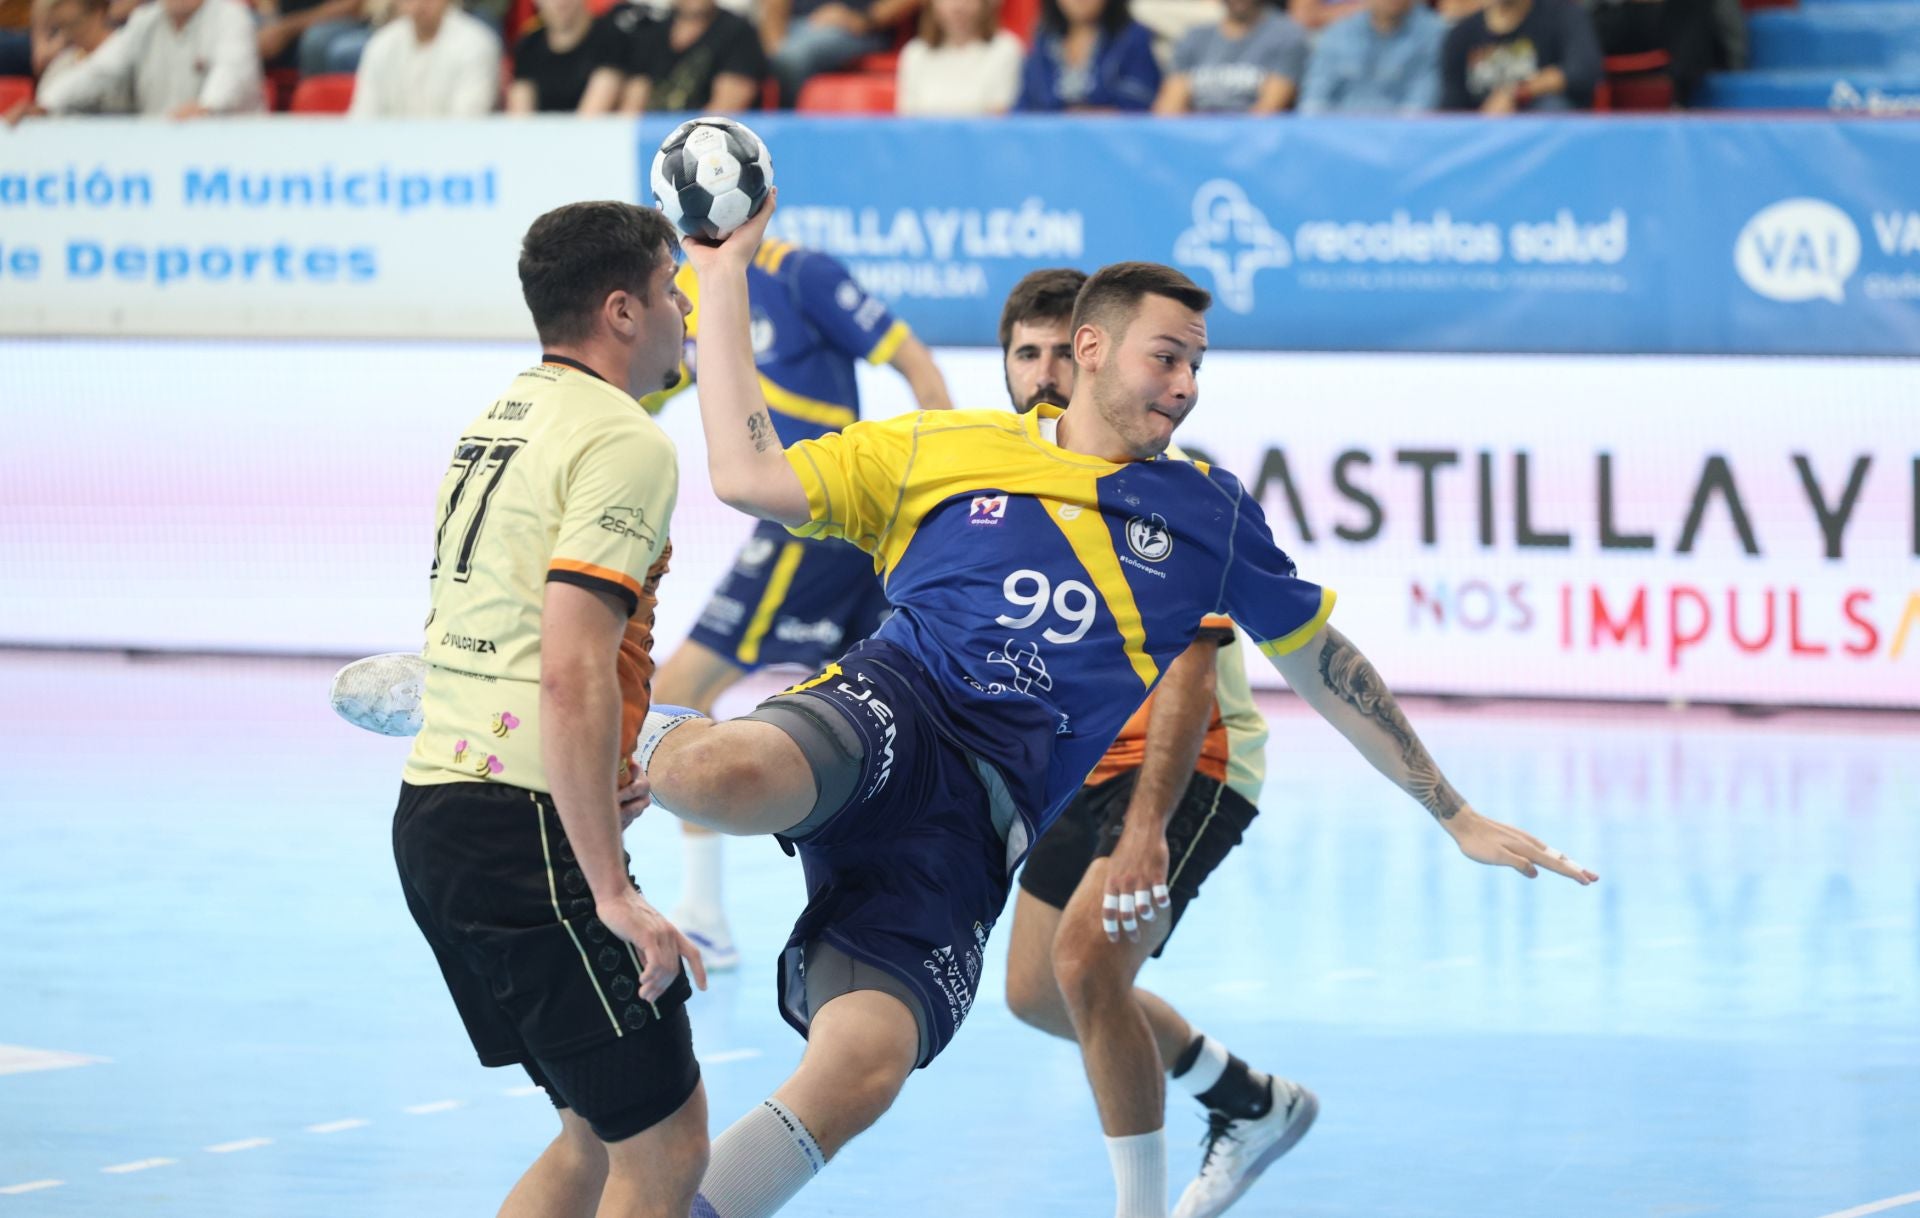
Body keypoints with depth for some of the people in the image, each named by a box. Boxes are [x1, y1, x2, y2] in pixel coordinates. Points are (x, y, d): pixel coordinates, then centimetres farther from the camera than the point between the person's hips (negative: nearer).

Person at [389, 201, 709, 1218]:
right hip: (526, 834, -9)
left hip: (431, 810, 9)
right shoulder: (624, 442, -12)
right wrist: (612, 893, -22)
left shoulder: (497, 421, 16)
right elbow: (574, 676, -22)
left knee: (601, 1134, 18)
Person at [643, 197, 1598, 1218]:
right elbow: (749, 476, 11)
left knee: (865, 1067, -26)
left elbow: (1327, 670, 30)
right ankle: (651, 742, -4)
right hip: (886, 712, -1)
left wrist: (1458, 818, 32)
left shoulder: (1209, 513, 22)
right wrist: (724, 279, 10)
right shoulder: (939, 451, 17)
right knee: (726, 779, -41)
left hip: (975, 832, 1)